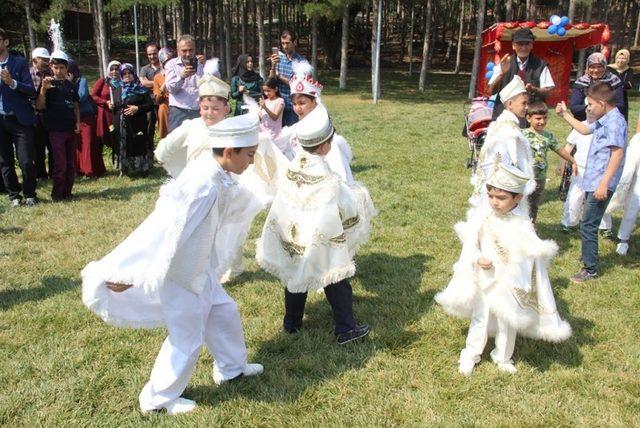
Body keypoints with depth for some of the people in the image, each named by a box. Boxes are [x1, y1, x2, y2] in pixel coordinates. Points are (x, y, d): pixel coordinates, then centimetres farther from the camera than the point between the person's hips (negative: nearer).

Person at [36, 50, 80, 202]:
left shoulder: (71, 85, 12)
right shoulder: (49, 83, -3)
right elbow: (39, 106, -10)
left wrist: (78, 122, 5)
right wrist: (43, 89, -24)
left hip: (71, 129, 5)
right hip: (56, 129, -5)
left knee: (71, 163, 8)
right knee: (60, 164, -6)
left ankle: (67, 192, 17)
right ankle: (57, 194, 6)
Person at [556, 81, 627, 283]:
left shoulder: (615, 122, -17)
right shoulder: (604, 121, 13)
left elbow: (618, 153, -25)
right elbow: (585, 130, 33)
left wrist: (605, 183, -27)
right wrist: (565, 115, 31)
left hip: (600, 185, -10)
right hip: (593, 182, 10)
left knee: (588, 226, -6)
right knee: (589, 224, 22)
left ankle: (591, 270, 4)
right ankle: (589, 257, 38)